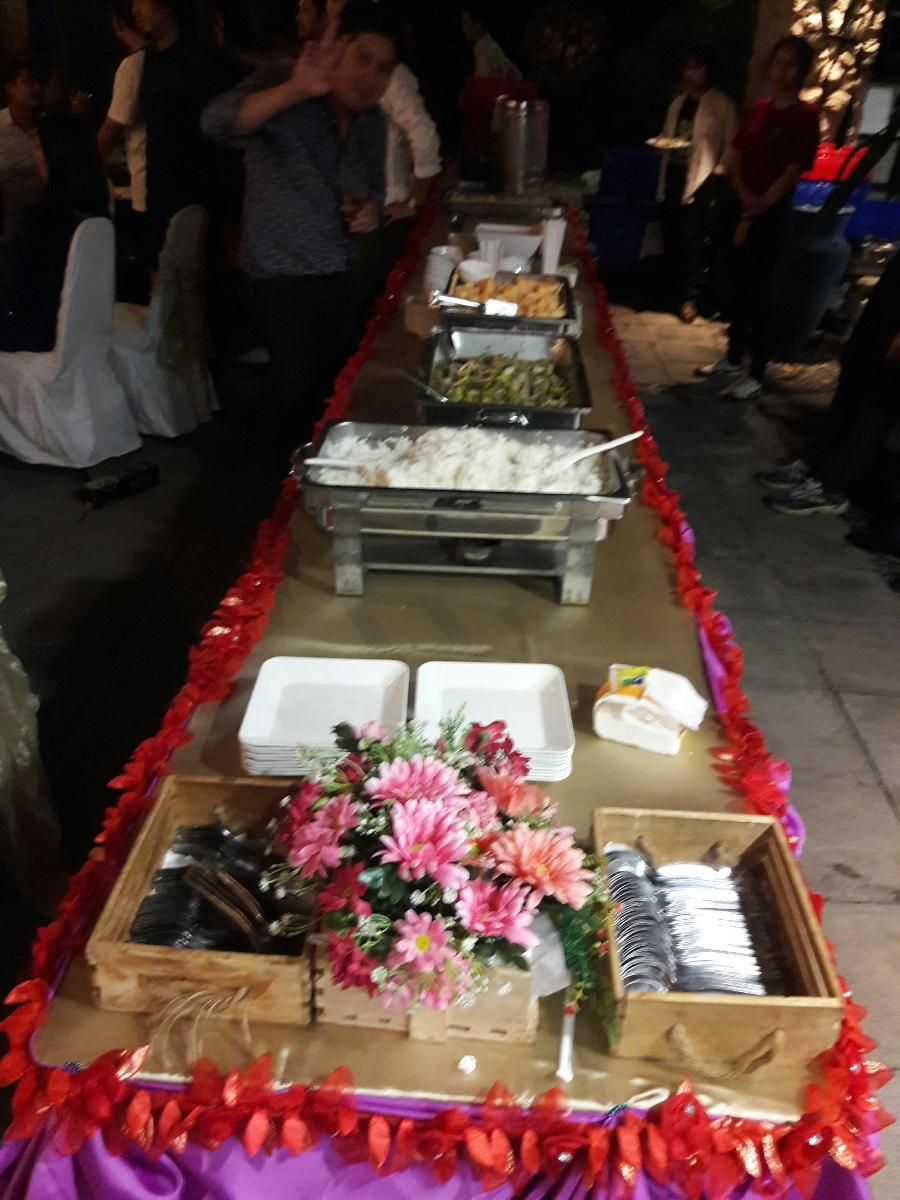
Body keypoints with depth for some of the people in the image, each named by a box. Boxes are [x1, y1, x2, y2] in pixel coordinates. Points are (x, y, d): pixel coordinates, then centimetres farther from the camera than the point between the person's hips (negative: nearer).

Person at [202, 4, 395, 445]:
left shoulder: (372, 121, 4)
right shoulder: (283, 93, -15)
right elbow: (217, 123, -34)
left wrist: (372, 208, -5)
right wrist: (296, 90, -48)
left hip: (343, 272, 6)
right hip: (283, 274, -6)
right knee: (300, 388, -3)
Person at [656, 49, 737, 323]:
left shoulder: (722, 104, -1)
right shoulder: (678, 102, 17)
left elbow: (731, 143, -3)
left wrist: (719, 172, -15)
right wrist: (661, 142, 3)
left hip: (700, 178, -6)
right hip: (672, 175, 6)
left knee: (691, 239, -9)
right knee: (671, 237, 7)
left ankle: (688, 298, -1)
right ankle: (674, 290, 20)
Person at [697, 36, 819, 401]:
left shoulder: (805, 116, -8)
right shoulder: (758, 109, 10)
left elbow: (793, 172, -12)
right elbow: (735, 159, 8)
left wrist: (758, 208, -14)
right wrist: (744, 197, -10)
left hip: (773, 214, -6)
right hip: (742, 209, 6)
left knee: (759, 293, -5)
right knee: (739, 287, 12)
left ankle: (757, 375, 2)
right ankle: (733, 360, 26)